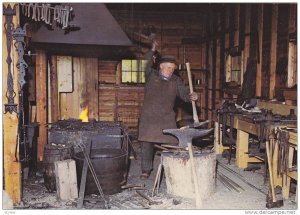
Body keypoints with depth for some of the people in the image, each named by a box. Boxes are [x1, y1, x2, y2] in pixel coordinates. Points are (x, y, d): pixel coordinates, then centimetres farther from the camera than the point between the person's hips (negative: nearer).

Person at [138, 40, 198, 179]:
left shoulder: (176, 81, 10)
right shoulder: (151, 75, 5)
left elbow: (184, 94, 5)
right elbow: (146, 64, -9)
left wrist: (191, 97, -15)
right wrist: (152, 50, -14)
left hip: (167, 118, 1)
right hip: (149, 117, -1)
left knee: (170, 144, -4)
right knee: (147, 144, 4)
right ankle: (146, 170, 17)